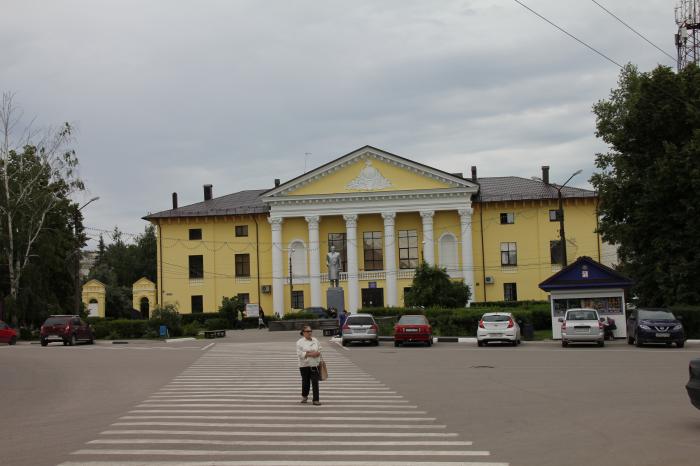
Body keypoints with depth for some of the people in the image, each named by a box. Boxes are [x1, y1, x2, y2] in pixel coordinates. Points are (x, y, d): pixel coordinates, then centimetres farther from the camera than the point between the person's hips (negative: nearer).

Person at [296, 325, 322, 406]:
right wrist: (310, 354, -19)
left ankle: (316, 400, -5)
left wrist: (317, 353, -8)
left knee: (315, 382, -6)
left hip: (314, 365, 2)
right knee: (305, 382, 9)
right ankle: (304, 396, 34)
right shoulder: (300, 342, -3)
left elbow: (319, 351, 14)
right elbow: (299, 354, -12)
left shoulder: (315, 341, 9)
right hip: (304, 365, -2)